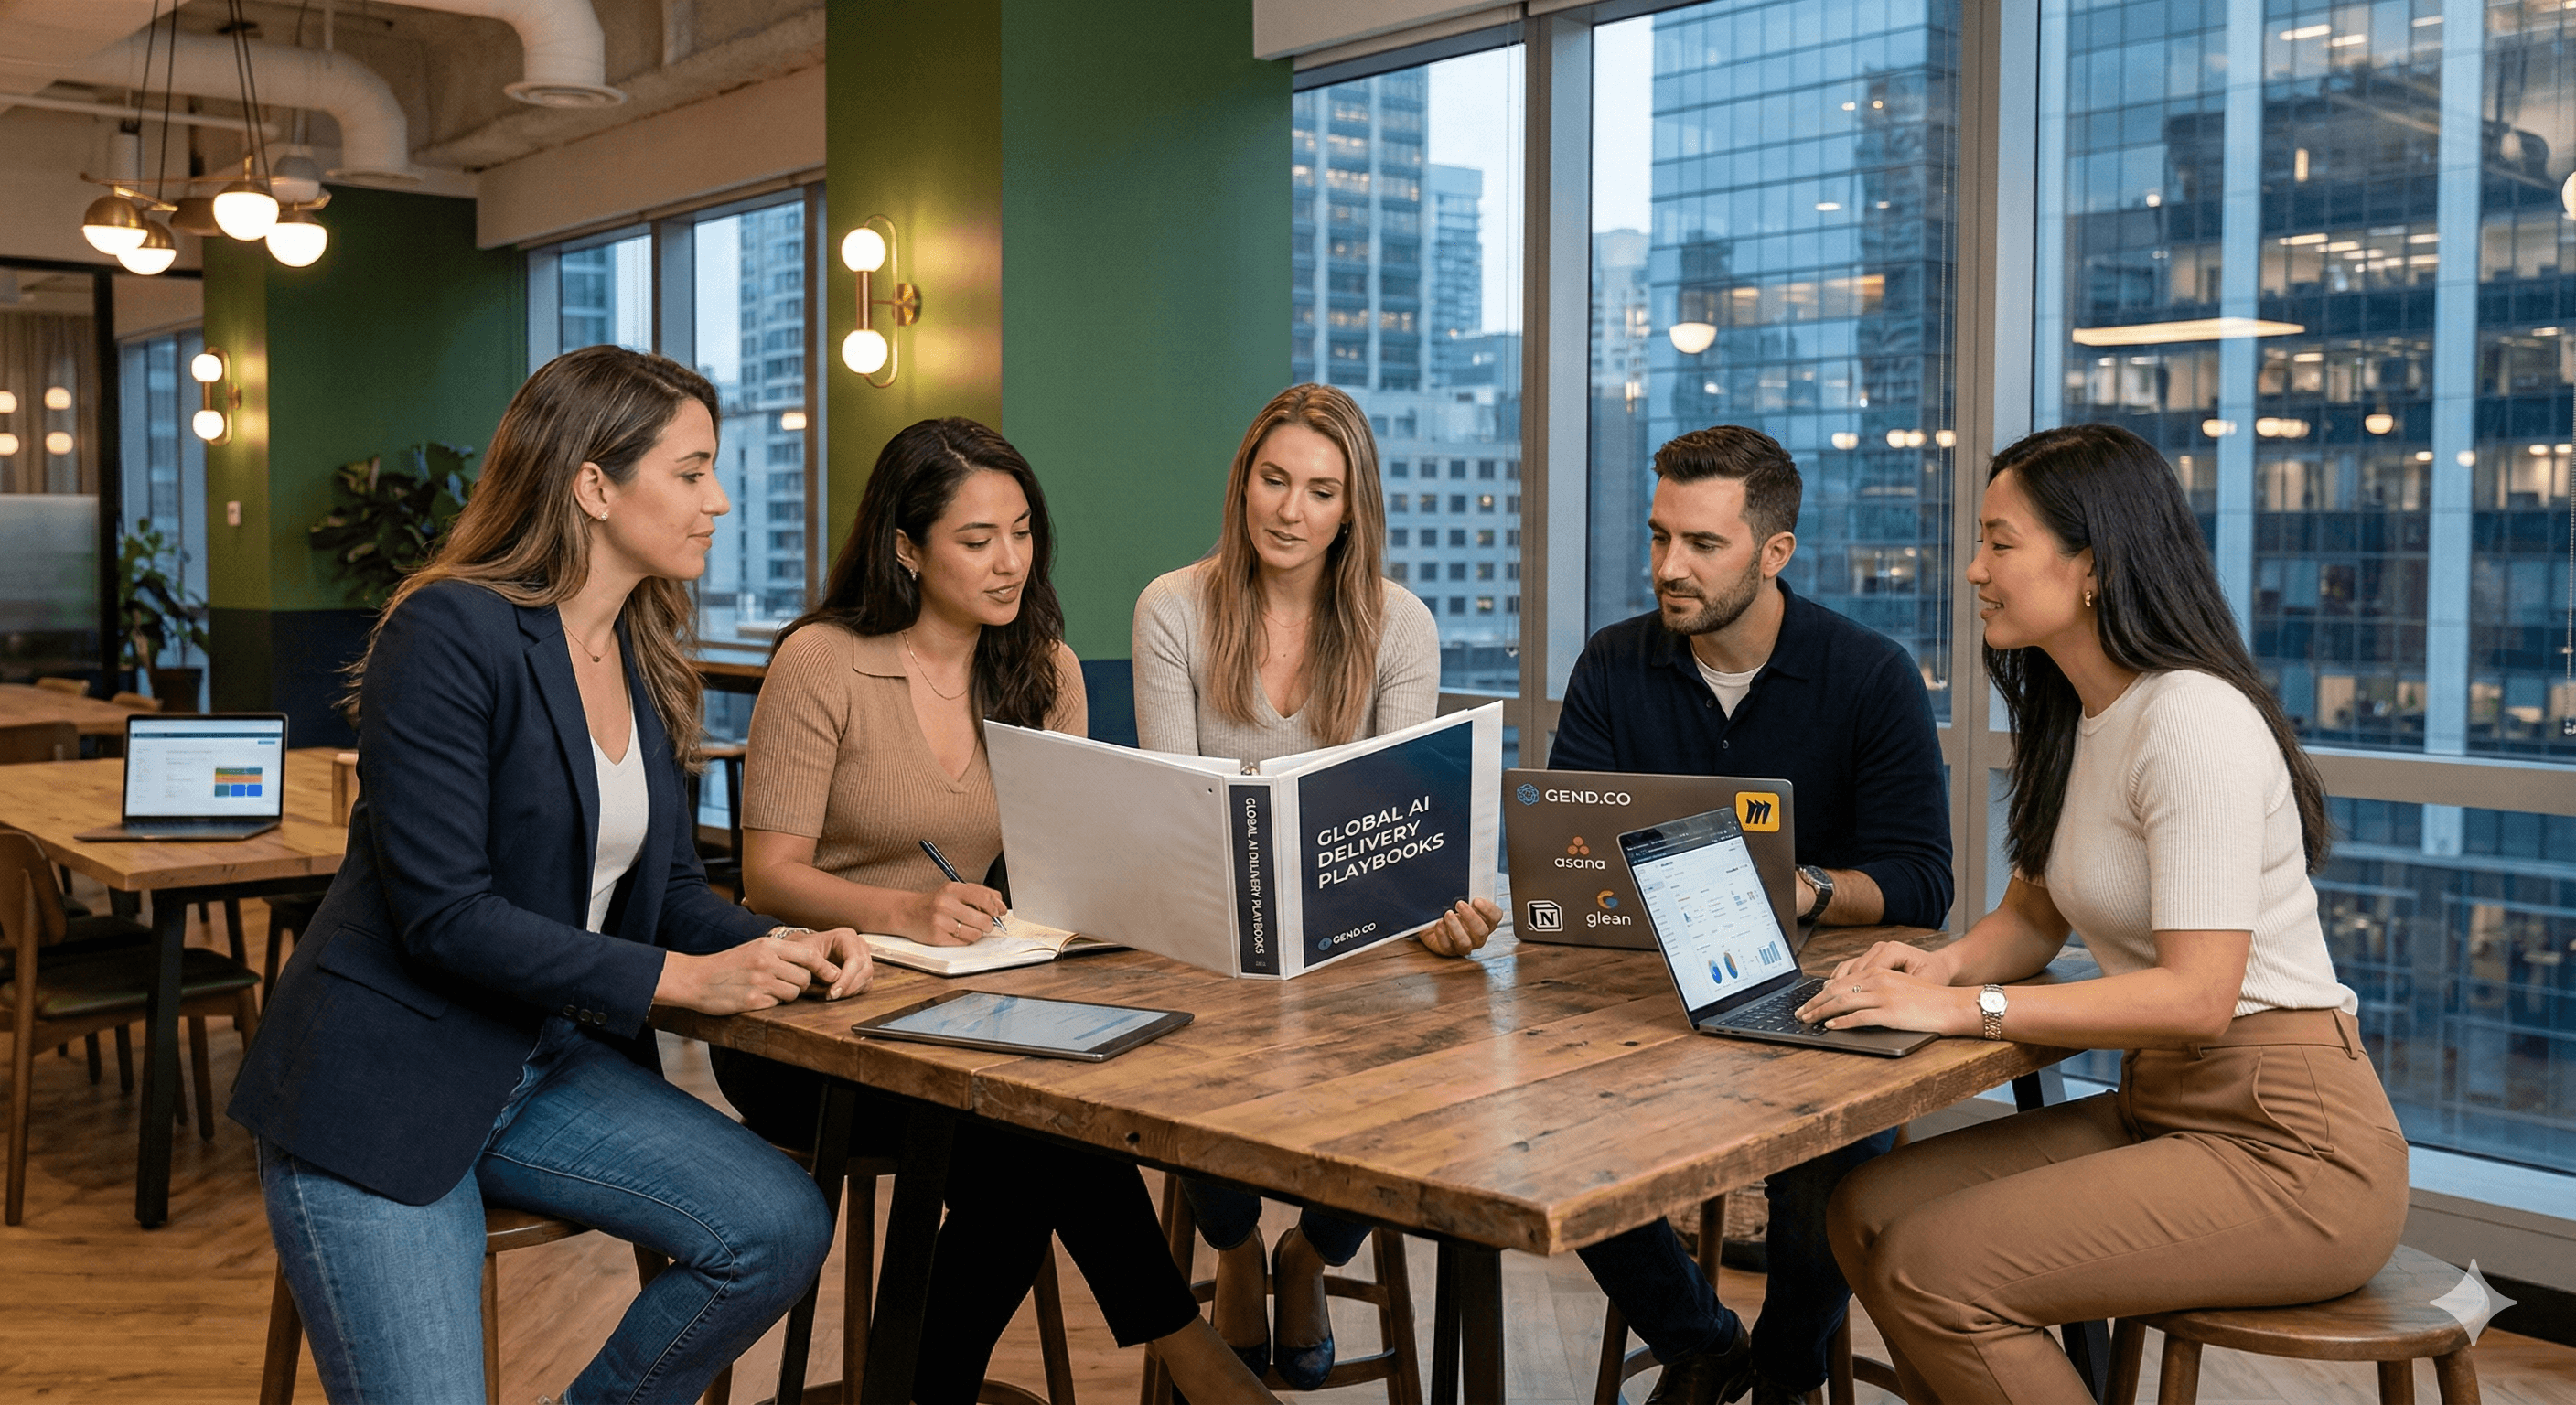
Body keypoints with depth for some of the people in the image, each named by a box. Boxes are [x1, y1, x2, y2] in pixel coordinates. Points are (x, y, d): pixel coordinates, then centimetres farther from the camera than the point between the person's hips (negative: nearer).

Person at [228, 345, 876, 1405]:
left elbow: (667, 882, 13)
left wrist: (780, 948, -7)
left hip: (553, 1065, 7)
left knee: (782, 1230, -12)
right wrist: (678, 977, -22)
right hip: (387, 1083, -7)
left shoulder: (642, 657, 7)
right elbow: (445, 913, -22)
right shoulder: (450, 632, -17)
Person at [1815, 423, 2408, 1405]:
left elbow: (2197, 996, -26)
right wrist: (1947, 965, -3)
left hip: (2288, 1149, -9)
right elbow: (2034, 915, 19)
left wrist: (1966, 1009, -26)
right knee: (1867, 1209, -4)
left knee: (1932, 1269, -20)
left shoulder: (2191, 719, -20)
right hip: (2157, 1108, 9)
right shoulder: (2071, 721, 11)